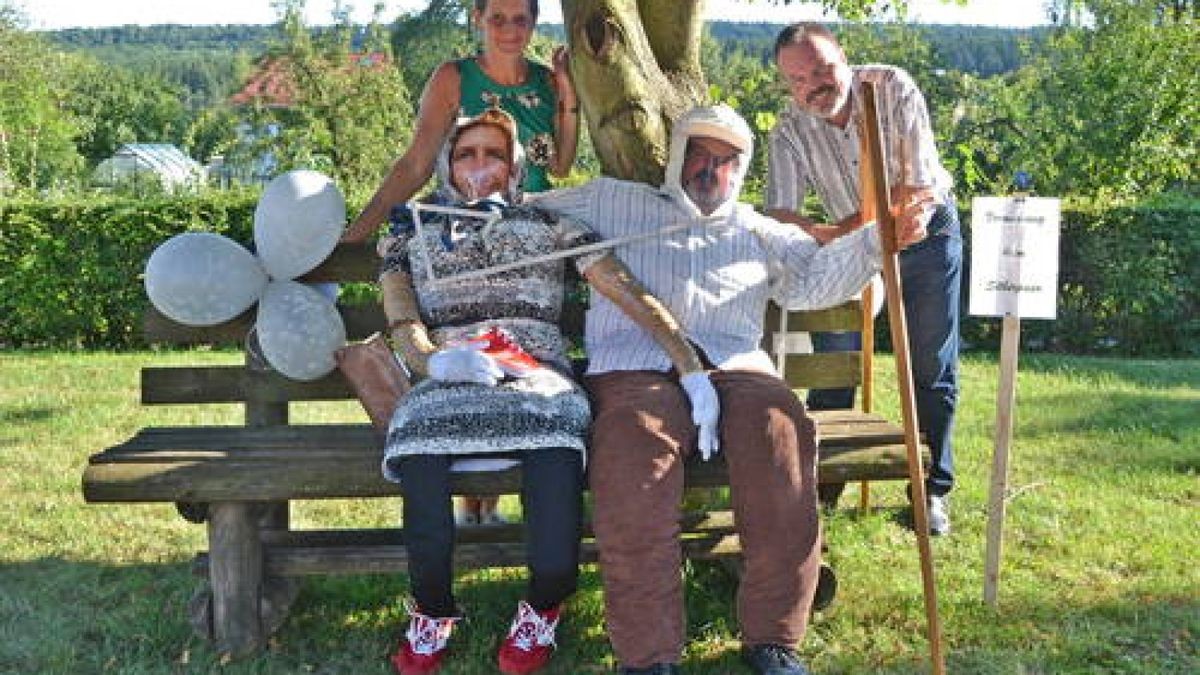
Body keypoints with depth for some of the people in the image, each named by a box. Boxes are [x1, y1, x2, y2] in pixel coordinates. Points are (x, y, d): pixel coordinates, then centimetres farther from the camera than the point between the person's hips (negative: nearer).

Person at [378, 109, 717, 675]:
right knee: (418, 440, -33)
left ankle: (543, 606, -4)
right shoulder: (411, 234, 23)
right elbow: (402, 322, 8)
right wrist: (434, 358, -16)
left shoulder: (550, 224, 19)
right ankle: (433, 612, -3)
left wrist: (691, 368, -5)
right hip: (447, 382, 1)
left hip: (539, 377, 0)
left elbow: (631, 294, 9)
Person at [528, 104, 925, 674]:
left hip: (732, 367, 2)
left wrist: (875, 240, -4)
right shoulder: (616, 202, 27)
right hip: (634, 367, -1)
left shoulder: (758, 231, 29)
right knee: (637, 449, -37)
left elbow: (815, 279, 13)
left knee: (782, 431, -33)